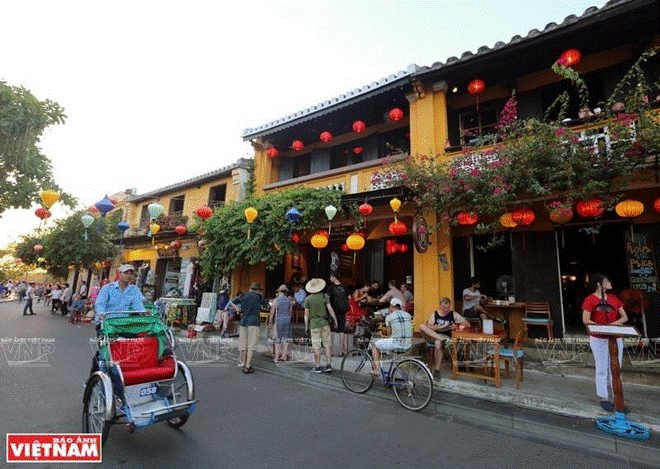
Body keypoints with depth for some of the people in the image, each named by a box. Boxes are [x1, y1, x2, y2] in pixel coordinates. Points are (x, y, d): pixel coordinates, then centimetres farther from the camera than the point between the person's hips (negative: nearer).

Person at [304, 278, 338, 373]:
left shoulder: (308, 299, -1)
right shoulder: (324, 296, 0)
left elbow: (306, 314, 1)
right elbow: (330, 309, -3)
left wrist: (306, 326, 8)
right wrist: (335, 319, 6)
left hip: (314, 324, -1)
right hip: (325, 323, 1)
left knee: (316, 346, 3)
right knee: (327, 344, 9)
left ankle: (317, 366, 9)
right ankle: (328, 365, 9)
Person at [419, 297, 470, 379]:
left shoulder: (453, 314, 13)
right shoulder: (434, 314, 11)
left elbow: (468, 324, 9)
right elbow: (429, 327, -1)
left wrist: (457, 326, -10)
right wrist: (440, 326, -16)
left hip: (446, 336, -1)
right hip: (433, 336, 1)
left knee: (438, 343, -39)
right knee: (422, 326, -28)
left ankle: (437, 369, -27)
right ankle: (441, 338, -39)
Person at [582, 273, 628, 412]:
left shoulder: (614, 299, 13)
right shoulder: (590, 300, -4)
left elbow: (624, 317, 9)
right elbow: (585, 320, -11)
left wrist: (615, 323, -10)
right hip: (599, 339, -5)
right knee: (602, 370, 1)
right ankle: (604, 398, 8)